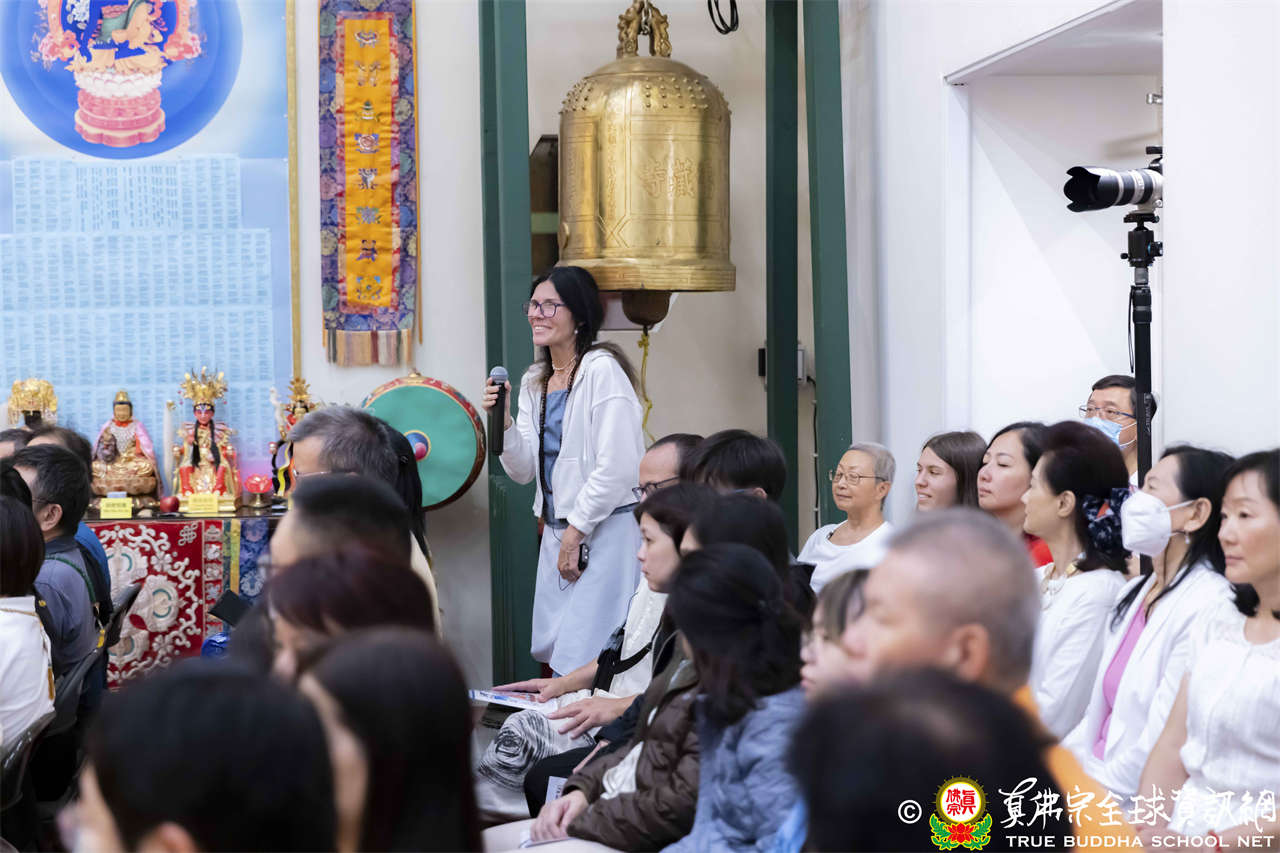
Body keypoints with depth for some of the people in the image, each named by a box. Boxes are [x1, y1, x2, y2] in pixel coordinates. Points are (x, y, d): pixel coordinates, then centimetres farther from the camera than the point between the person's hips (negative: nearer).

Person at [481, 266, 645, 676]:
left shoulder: (602, 370, -12)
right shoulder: (534, 381, 14)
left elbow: (617, 468, -17)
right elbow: (524, 469, 12)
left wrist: (576, 533, -13)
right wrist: (503, 421, -4)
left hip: (605, 530, -8)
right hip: (556, 530, 8)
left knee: (586, 663, -10)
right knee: (553, 653, 9)